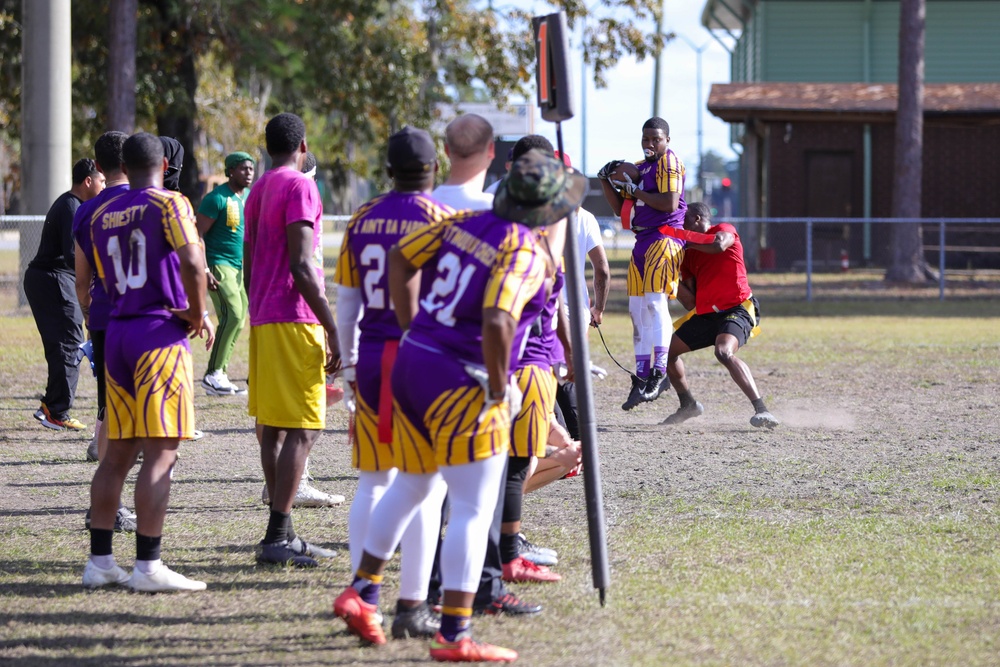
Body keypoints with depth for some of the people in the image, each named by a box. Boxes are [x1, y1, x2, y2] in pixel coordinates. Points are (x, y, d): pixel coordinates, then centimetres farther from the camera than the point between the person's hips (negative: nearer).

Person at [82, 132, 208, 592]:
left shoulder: (101, 217, 13)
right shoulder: (169, 205, -5)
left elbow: (109, 282, 16)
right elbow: (192, 264, -19)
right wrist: (198, 315, -4)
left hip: (117, 333, 6)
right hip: (160, 334, -6)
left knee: (117, 454, 12)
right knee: (160, 454, -7)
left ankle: (99, 560, 13)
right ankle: (148, 566, -12)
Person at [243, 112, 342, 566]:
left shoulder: (258, 191, 16)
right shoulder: (299, 187, -10)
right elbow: (301, 266, -18)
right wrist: (332, 329, -17)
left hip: (262, 320, 9)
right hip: (294, 321, -9)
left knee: (273, 429, 11)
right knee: (301, 431, -9)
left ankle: (281, 533, 14)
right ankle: (277, 537, -15)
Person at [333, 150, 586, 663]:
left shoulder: (465, 223, 5)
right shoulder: (525, 254, -17)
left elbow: (401, 258, 13)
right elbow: (496, 322, -31)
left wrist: (410, 330, 19)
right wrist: (498, 390, -18)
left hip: (413, 364, 8)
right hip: (461, 384, -8)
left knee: (410, 486, 26)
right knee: (474, 508, -2)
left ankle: (362, 590, 33)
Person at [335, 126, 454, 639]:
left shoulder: (362, 220, 7)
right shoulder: (440, 219, -6)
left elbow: (346, 303, 11)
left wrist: (349, 366, 20)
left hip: (371, 360, 4)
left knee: (372, 480, 12)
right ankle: (412, 605, -2)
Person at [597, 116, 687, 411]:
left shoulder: (669, 162, -6)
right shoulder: (639, 168, 20)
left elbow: (670, 204, -18)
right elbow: (620, 209, 22)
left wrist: (634, 190, -11)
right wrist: (606, 180, 9)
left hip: (665, 237, -9)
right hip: (642, 242, 9)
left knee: (655, 301, -21)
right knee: (638, 310, 8)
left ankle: (660, 371, -25)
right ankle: (641, 379, 11)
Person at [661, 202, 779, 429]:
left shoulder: (724, 230, 1)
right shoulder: (689, 256, 17)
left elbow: (719, 245, -26)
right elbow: (691, 302, 13)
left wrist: (687, 241, -11)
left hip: (737, 310, -8)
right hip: (705, 315, 8)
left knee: (724, 352, -34)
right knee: (667, 351, 11)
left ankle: (762, 410, -39)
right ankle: (688, 404, 30)